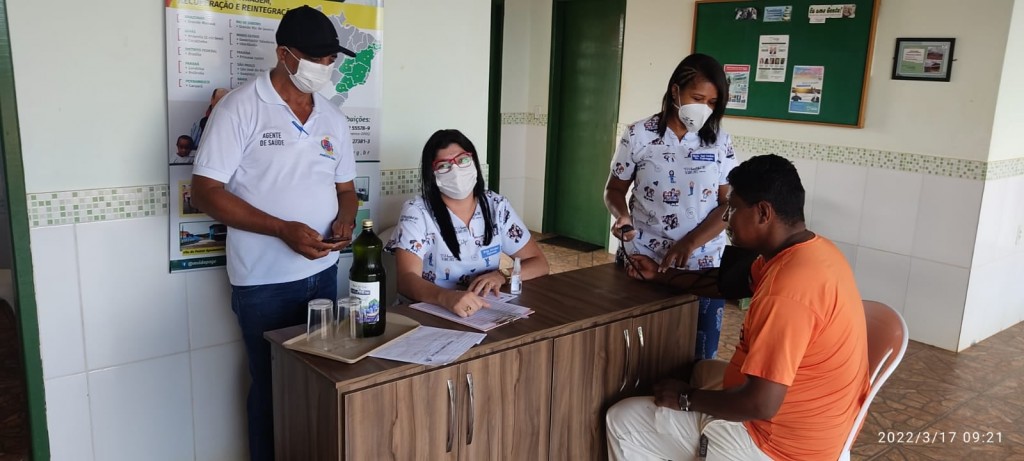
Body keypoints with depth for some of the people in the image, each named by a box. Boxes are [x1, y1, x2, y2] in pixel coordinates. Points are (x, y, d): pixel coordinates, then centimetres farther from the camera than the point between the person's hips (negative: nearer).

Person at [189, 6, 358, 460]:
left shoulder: (333, 118, 7)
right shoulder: (240, 108, -10)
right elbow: (205, 192, -13)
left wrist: (345, 219, -8)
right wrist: (283, 229, -23)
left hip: (323, 272, 5)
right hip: (265, 281, -5)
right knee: (272, 385, 9)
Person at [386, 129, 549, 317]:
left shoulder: (497, 207, 2)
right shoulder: (417, 212, -8)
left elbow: (539, 263, 4)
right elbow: (406, 279, -19)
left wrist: (501, 276, -16)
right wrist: (447, 297, -38)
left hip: (487, 310, 2)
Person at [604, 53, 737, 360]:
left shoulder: (720, 142, 1)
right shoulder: (638, 135, -3)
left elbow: (729, 204, -1)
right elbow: (615, 188, 7)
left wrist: (689, 244, -15)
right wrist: (621, 215, -16)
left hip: (703, 266, 1)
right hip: (642, 261, -1)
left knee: (698, 357, 8)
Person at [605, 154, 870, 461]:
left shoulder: (789, 288, -32)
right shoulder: (812, 250, 0)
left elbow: (760, 404, -31)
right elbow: (726, 282, 16)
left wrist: (686, 398, -16)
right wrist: (661, 275, 19)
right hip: (812, 421, 10)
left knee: (623, 421, -2)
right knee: (705, 370, 34)